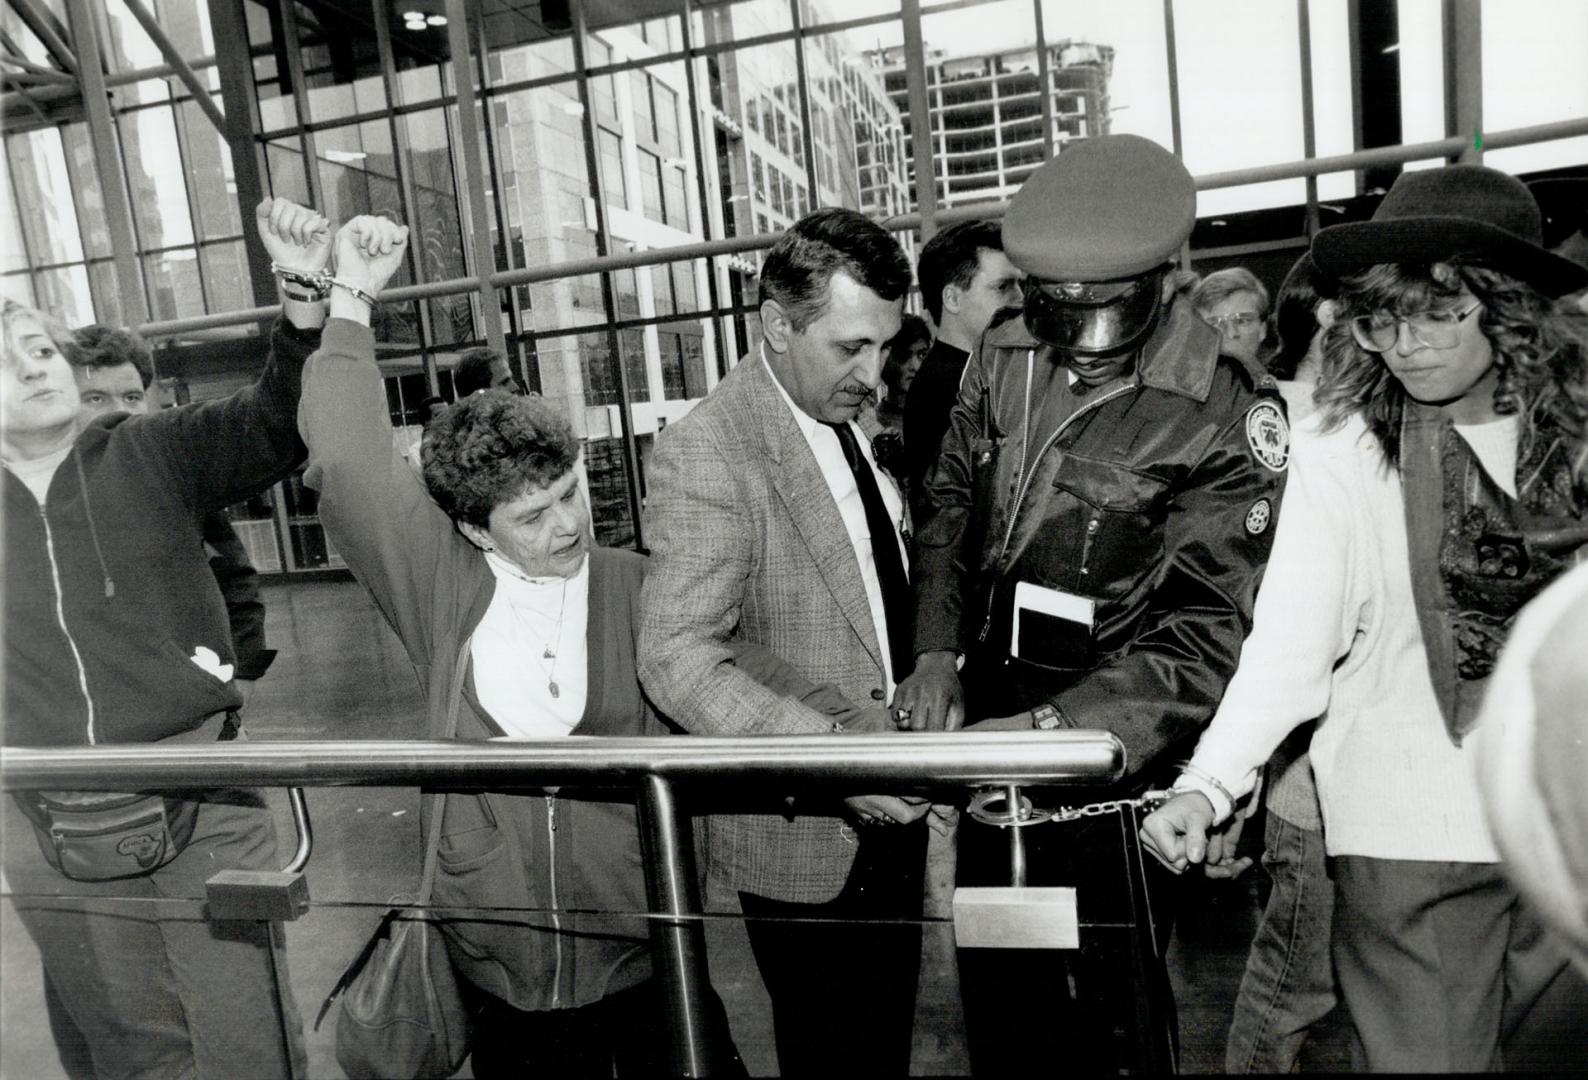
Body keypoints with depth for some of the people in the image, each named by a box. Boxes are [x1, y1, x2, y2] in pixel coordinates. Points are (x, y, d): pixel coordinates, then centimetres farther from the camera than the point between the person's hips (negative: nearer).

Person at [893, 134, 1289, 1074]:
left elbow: (1204, 634, -19)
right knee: (994, 981, 19)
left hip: (1119, 744, -4)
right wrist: (937, 652, -2)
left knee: (1114, 993, 13)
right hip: (992, 716, 5)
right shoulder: (1005, 359, -2)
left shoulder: (1228, 416, -17)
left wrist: (1054, 729, -29)